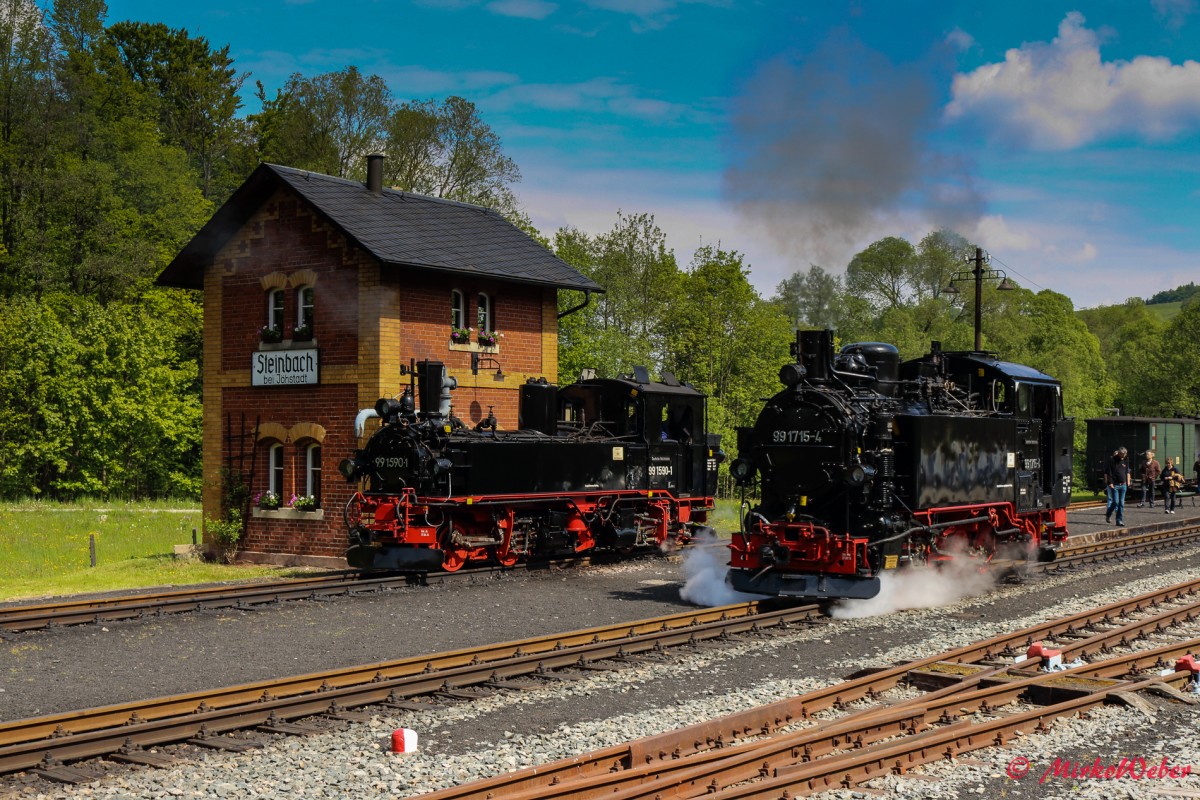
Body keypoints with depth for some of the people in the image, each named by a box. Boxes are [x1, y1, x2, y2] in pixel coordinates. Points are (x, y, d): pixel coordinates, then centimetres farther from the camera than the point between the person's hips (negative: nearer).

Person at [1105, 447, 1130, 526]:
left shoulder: (1125, 461, 10)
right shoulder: (1112, 460, -7)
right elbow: (1107, 473, -8)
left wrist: (1128, 482, 14)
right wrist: (1110, 483, -14)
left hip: (1123, 485, 5)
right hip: (1114, 485, -5)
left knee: (1121, 504, 3)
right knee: (1115, 502, -10)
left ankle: (1120, 521, 6)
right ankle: (1108, 515, 15)